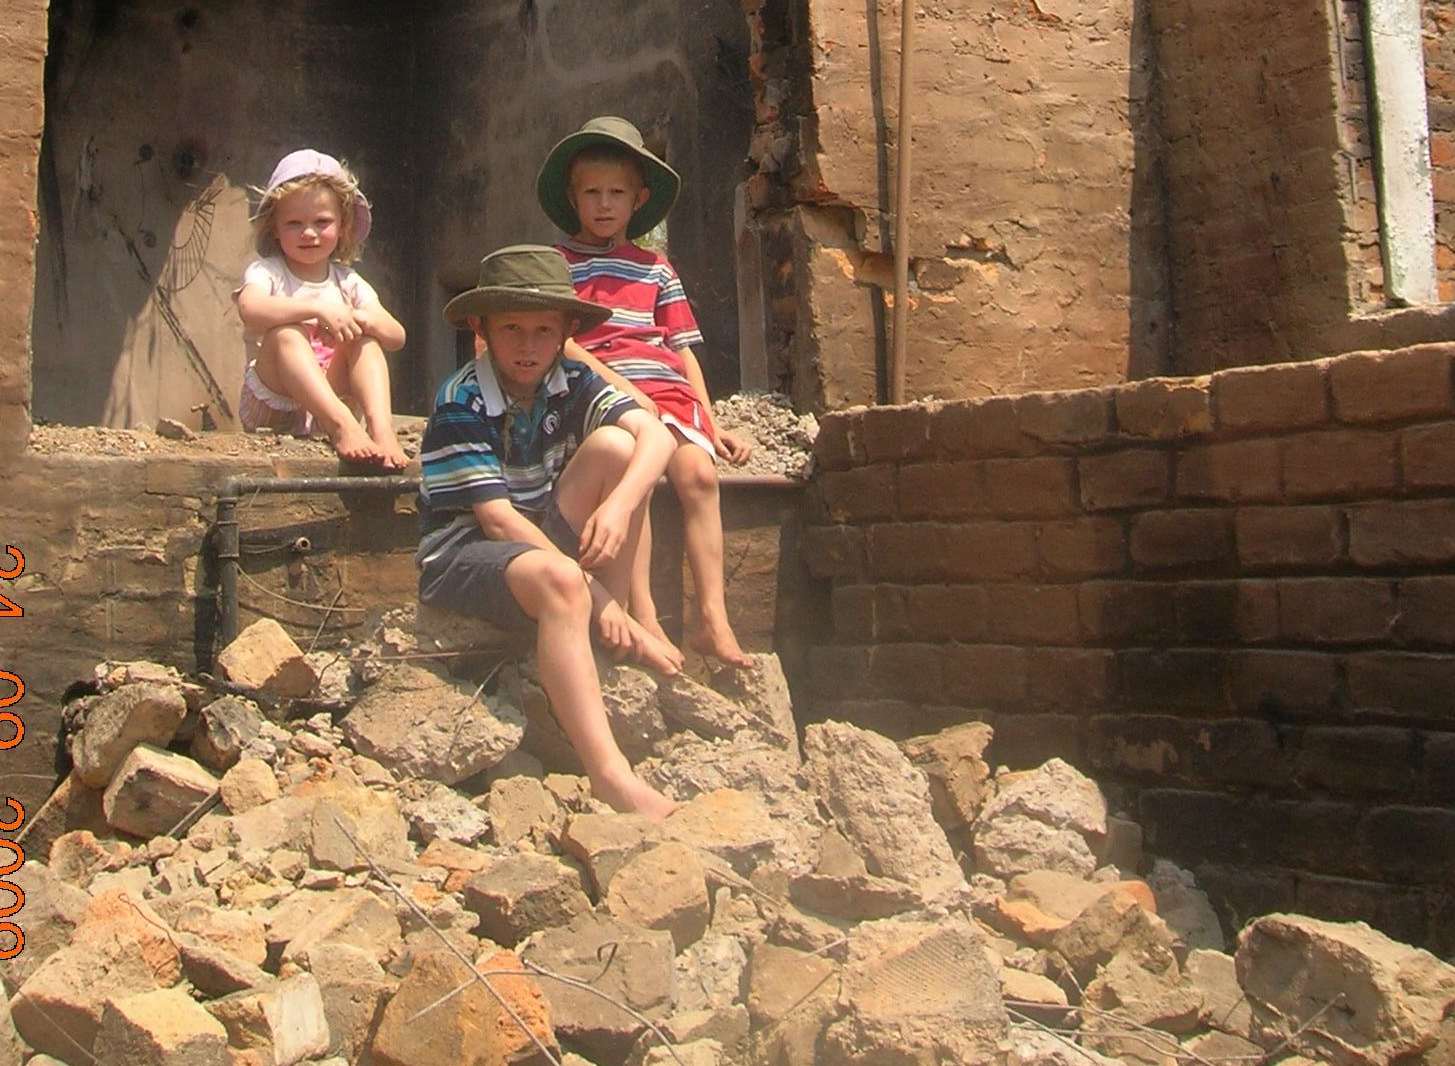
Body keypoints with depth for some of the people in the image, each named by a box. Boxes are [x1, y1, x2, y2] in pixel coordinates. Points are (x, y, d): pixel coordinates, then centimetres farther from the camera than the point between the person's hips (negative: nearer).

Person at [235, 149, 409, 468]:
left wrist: (363, 318, -21)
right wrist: (319, 308, -33)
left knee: (364, 336, -16)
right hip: (270, 410, -3)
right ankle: (343, 426, -44)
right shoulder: (266, 272, -2)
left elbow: (397, 337, 0)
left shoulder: (347, 280, 11)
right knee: (286, 333, -29)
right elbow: (250, 309, -27)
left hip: (329, 392, 4)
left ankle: (381, 425, -37)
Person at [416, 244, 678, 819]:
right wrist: (592, 589, -26)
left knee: (614, 444, -15)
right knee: (559, 580, -38)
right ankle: (608, 774, -43)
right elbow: (496, 518, -22)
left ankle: (617, 626, -9)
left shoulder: (570, 383, -1)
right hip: (464, 553, -6)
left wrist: (619, 504, -35)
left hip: (543, 541, 6)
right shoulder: (459, 403, -17)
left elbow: (655, 434, -15)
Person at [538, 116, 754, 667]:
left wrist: (710, 422, 12)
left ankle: (712, 617, -23)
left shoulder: (655, 269, 25)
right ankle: (643, 616, -33)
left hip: (666, 391, 4)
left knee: (699, 473, -24)